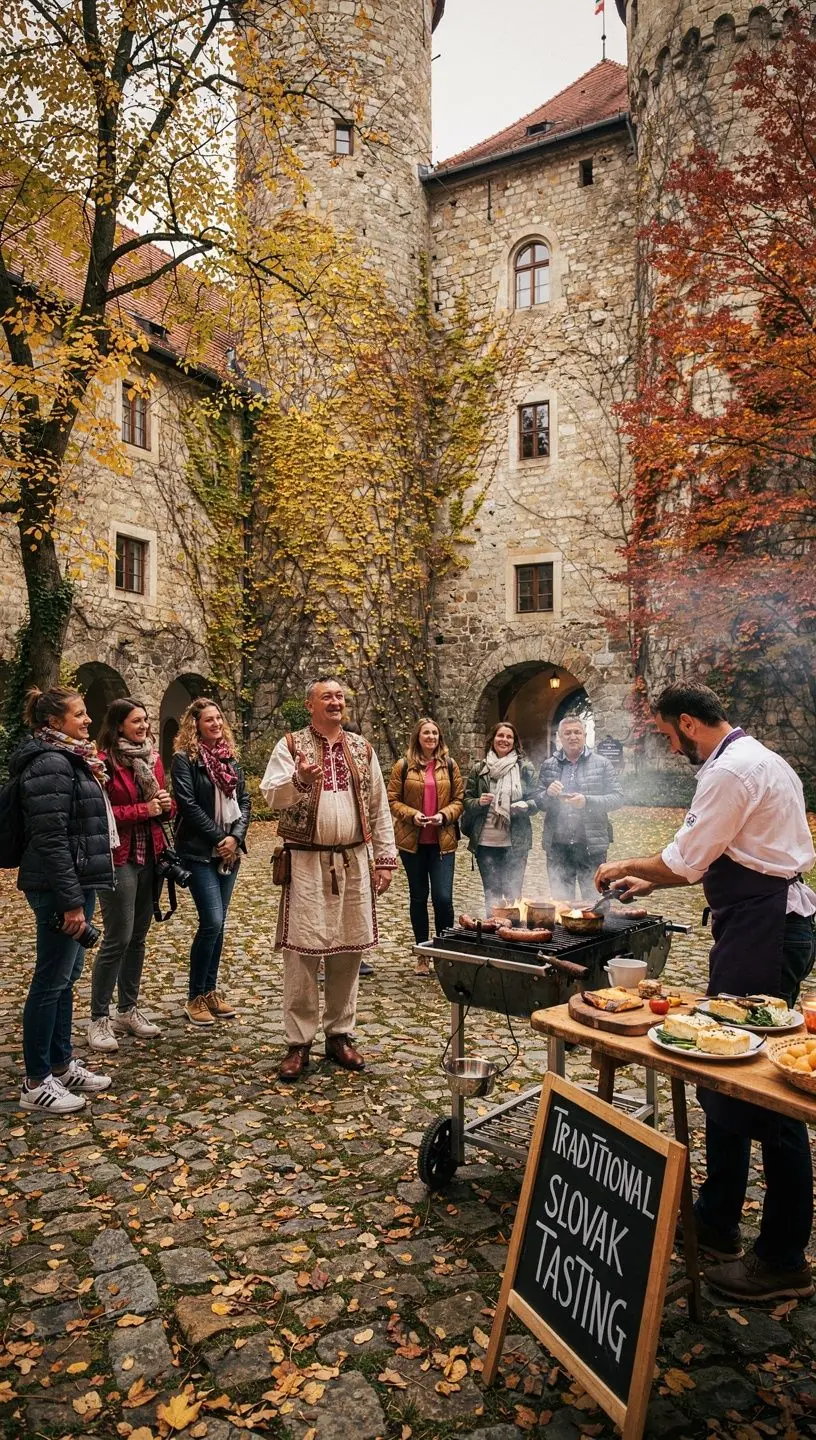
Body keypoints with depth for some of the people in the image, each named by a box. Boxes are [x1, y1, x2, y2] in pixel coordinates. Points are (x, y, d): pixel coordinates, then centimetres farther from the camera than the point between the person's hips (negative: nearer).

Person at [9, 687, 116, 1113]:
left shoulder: (68, 759, 14)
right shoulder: (51, 764, -18)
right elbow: (51, 839, -23)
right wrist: (71, 901, -23)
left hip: (76, 883, 10)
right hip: (60, 887, -10)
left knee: (65, 977, 17)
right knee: (51, 981, 0)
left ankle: (61, 1064, 29)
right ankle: (36, 1083, 12)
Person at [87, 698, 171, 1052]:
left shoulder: (152, 758, 11)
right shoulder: (104, 761, -12)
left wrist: (165, 804, -2)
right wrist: (144, 810, -19)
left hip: (151, 857, 7)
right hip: (119, 859, -7)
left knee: (138, 936, 13)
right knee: (118, 938, -5)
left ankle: (128, 1010, 25)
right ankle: (98, 1019, 10)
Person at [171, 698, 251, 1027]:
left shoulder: (231, 758, 12)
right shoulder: (184, 758, -5)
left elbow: (244, 800, 9)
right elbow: (188, 804, -13)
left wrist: (236, 836, -6)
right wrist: (218, 837, -13)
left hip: (230, 851, 6)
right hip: (199, 851, -6)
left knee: (218, 923, 9)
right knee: (212, 922, -11)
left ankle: (210, 991, 20)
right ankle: (195, 998, 3)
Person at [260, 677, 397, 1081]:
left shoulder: (362, 749, 12)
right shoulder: (290, 745, 2)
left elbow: (379, 808, 13)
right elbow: (271, 795, -11)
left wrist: (385, 859, 8)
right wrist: (299, 779, -30)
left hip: (354, 862, 4)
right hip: (306, 862, -3)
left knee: (349, 949, 8)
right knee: (301, 950, -2)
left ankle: (339, 1034, 23)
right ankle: (298, 1042, 11)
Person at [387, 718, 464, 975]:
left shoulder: (449, 766, 5)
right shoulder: (404, 766, 1)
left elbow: (459, 800, 6)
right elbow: (392, 800, 2)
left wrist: (444, 815, -12)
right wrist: (412, 815, -14)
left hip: (443, 840, 0)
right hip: (412, 840, 0)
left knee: (443, 897, -7)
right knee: (418, 897, 11)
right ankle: (422, 954, 22)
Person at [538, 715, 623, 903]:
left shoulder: (601, 764, 3)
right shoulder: (548, 766, 10)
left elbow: (617, 797, -3)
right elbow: (538, 802, 10)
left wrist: (587, 801, -17)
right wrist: (548, 793, -12)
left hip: (591, 845, -2)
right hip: (557, 845, 2)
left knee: (593, 900, 3)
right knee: (560, 900, 10)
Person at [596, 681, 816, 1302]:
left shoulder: (732, 771, -18)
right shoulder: (757, 760, 16)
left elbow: (684, 861, -17)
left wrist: (627, 867, 1)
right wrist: (650, 881, 19)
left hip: (763, 935, -11)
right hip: (766, 924, 11)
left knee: (766, 1094, -1)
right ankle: (717, 1222, 31)